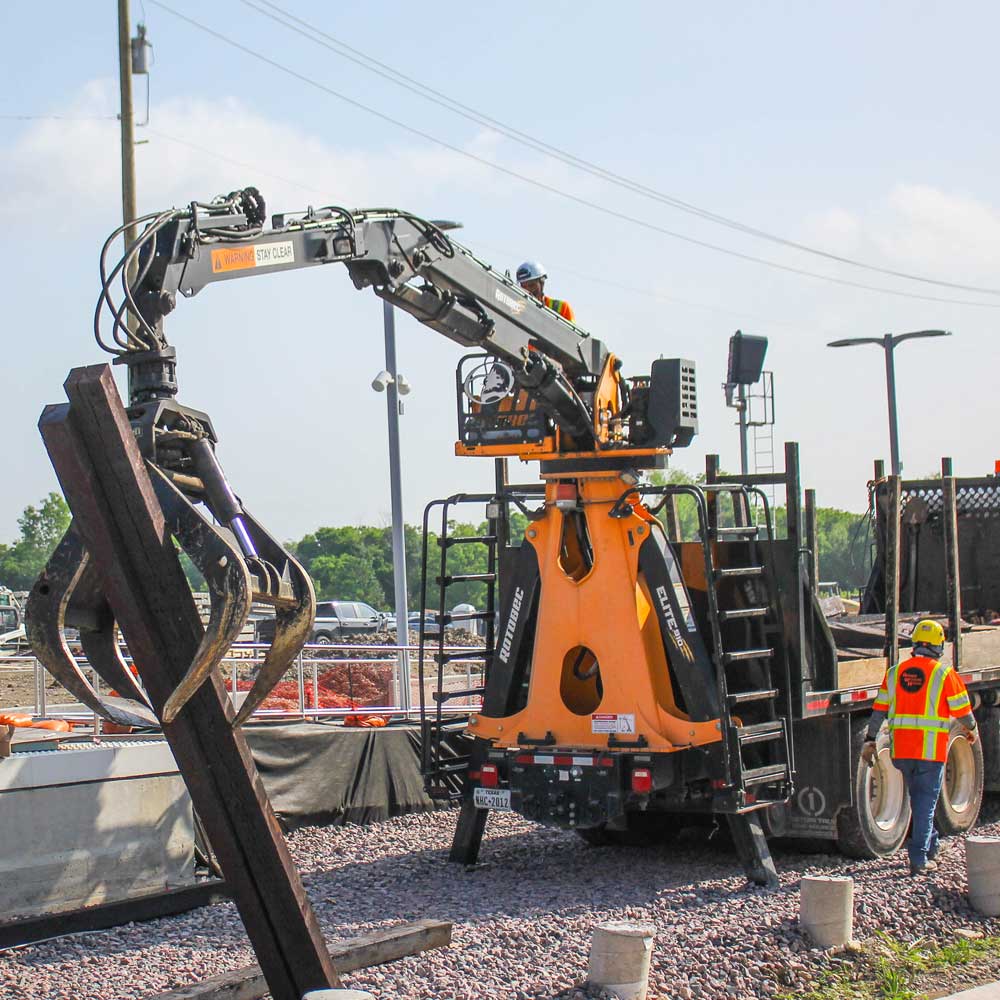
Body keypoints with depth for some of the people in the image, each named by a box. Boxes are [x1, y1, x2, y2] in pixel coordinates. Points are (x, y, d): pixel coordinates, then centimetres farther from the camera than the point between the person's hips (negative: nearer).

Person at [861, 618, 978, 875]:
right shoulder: (945, 673, -5)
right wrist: (971, 729, 18)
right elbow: (962, 711, -2)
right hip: (932, 748, -4)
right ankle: (919, 859, -4)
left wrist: (870, 739, 9)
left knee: (918, 799, 20)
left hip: (901, 748, 4)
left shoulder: (895, 672, 6)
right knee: (925, 803, 1)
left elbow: (879, 709, 4)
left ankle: (929, 847, 33)